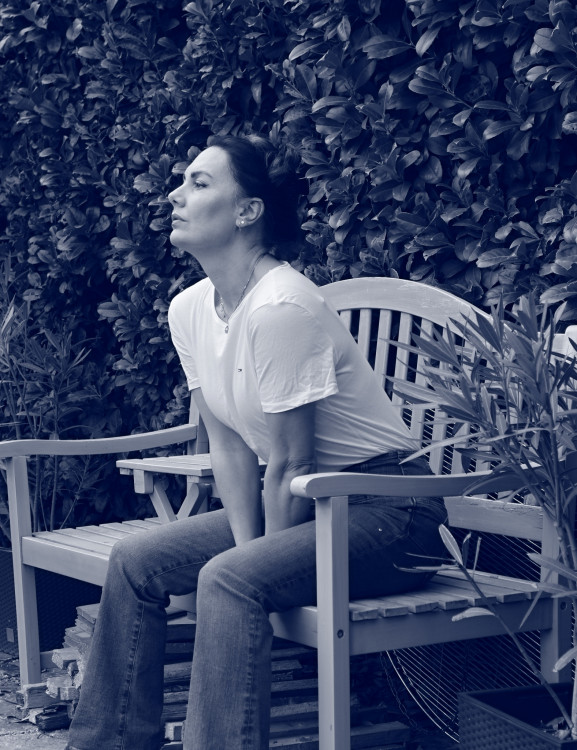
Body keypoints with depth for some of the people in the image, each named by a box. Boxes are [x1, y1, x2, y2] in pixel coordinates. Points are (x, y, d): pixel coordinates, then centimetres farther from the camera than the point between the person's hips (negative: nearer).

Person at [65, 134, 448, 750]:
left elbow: (291, 466, -19)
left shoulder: (281, 308, -24)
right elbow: (229, 445, 6)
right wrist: (246, 545, -4)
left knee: (228, 580, -31)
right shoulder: (189, 310, 2)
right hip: (305, 502, 9)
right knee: (136, 560, 1)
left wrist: (254, 560, -12)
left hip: (387, 512, -9)